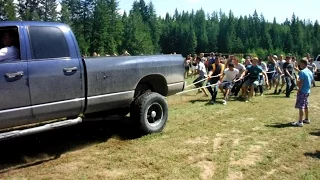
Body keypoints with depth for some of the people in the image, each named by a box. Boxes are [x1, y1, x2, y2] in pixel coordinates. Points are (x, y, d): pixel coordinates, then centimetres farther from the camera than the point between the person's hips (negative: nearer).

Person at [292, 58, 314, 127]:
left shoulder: (302, 72, -18)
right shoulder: (310, 72, 10)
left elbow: (301, 83, -22)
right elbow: (312, 81, 16)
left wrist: (299, 89, -12)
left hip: (302, 91, -9)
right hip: (307, 91, 9)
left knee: (301, 107, -7)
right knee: (306, 106, 19)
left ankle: (300, 122, -7)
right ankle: (306, 119, 30)